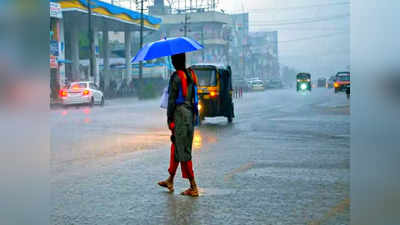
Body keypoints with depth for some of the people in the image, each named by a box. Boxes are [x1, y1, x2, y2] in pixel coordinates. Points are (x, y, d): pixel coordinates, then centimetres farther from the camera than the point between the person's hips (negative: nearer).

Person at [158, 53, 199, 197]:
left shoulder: (175, 77, -13)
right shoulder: (191, 75, 10)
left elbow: (172, 100, -13)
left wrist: (169, 119, -10)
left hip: (179, 113, -8)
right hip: (190, 114, 8)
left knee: (183, 152, -4)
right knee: (176, 147, 19)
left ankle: (194, 187, -4)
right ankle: (170, 181, 30)